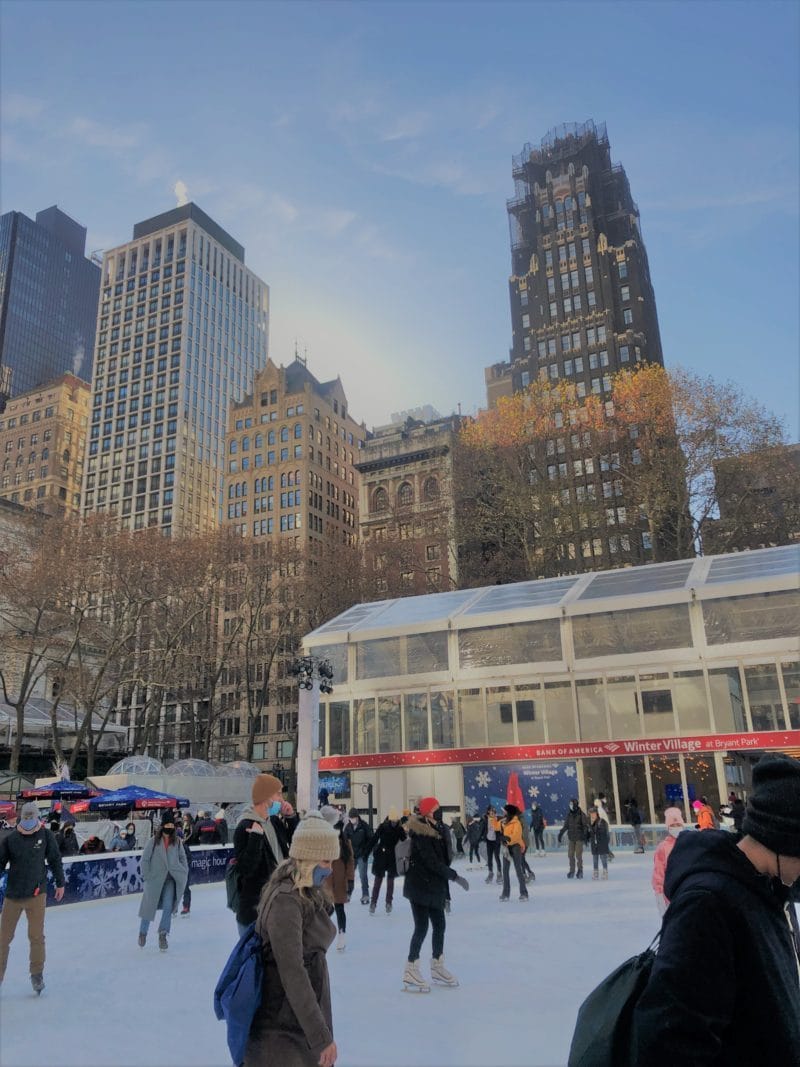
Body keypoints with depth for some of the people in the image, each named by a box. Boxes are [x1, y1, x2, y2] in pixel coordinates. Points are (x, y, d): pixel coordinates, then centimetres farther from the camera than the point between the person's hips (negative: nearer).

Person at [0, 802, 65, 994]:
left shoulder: (45, 835, -3)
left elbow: (55, 860, 6)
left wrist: (60, 883, 13)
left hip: (37, 894, -1)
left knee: (36, 935, -2)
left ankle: (37, 973, 14)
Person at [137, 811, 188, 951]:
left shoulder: (177, 842, -1)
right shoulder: (153, 841, -10)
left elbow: (182, 858, 10)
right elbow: (145, 859, -6)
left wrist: (184, 873, 3)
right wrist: (146, 877, -8)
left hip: (170, 879, 2)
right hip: (155, 879, -2)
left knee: (168, 907, -8)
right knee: (149, 906, 10)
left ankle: (162, 935, 6)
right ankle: (143, 933, 33)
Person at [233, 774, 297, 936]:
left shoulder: (274, 821, 6)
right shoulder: (245, 827, -19)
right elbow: (245, 869, -24)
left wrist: (291, 818, 4)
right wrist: (256, 837, -33)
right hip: (255, 909, -8)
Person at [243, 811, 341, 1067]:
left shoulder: (309, 895, 5)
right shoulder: (286, 900, -22)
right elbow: (291, 973, -26)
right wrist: (320, 1035, -24)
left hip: (308, 1014, 9)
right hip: (285, 1029, -9)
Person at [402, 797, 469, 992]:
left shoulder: (433, 831, 10)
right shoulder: (421, 835, -19)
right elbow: (432, 862, -24)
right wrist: (454, 876, -22)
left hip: (433, 886, 9)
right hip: (420, 886, -9)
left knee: (439, 925, 14)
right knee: (421, 927, -6)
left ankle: (437, 967, 28)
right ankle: (411, 972, 4)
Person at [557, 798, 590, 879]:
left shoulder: (581, 815, -5)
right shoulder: (568, 815, 7)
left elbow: (585, 826, -4)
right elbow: (565, 826, 15)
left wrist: (585, 836, -13)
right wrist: (560, 834, 12)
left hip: (579, 838, -4)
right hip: (571, 838, 4)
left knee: (578, 855, -6)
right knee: (571, 855, 2)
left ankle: (580, 871, 6)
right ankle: (572, 871, 11)